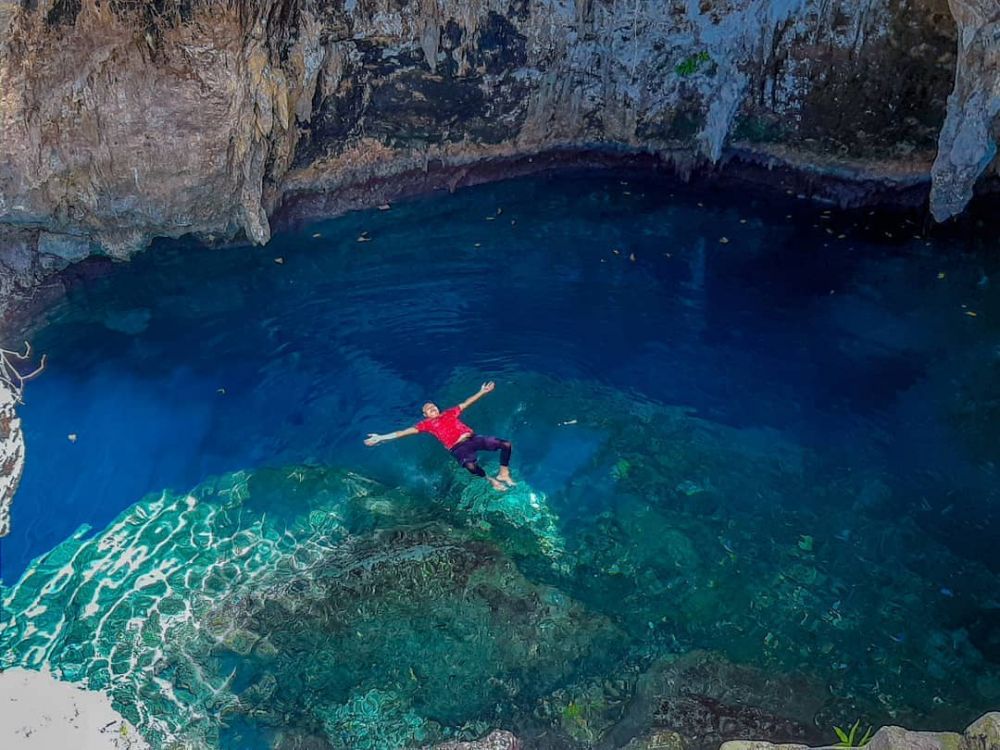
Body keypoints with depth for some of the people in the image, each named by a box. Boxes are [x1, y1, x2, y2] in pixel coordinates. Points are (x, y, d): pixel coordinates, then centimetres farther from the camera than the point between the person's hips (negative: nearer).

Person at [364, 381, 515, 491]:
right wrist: (381, 437, 1)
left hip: (473, 438, 5)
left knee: (506, 444, -8)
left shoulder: (449, 413, 24)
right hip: (458, 447, -5)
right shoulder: (426, 424, 12)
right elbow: (405, 431, 7)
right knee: (471, 465, -40)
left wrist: (482, 392, 29)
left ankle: (503, 474, 8)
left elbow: (466, 403, 30)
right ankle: (490, 480, -12)